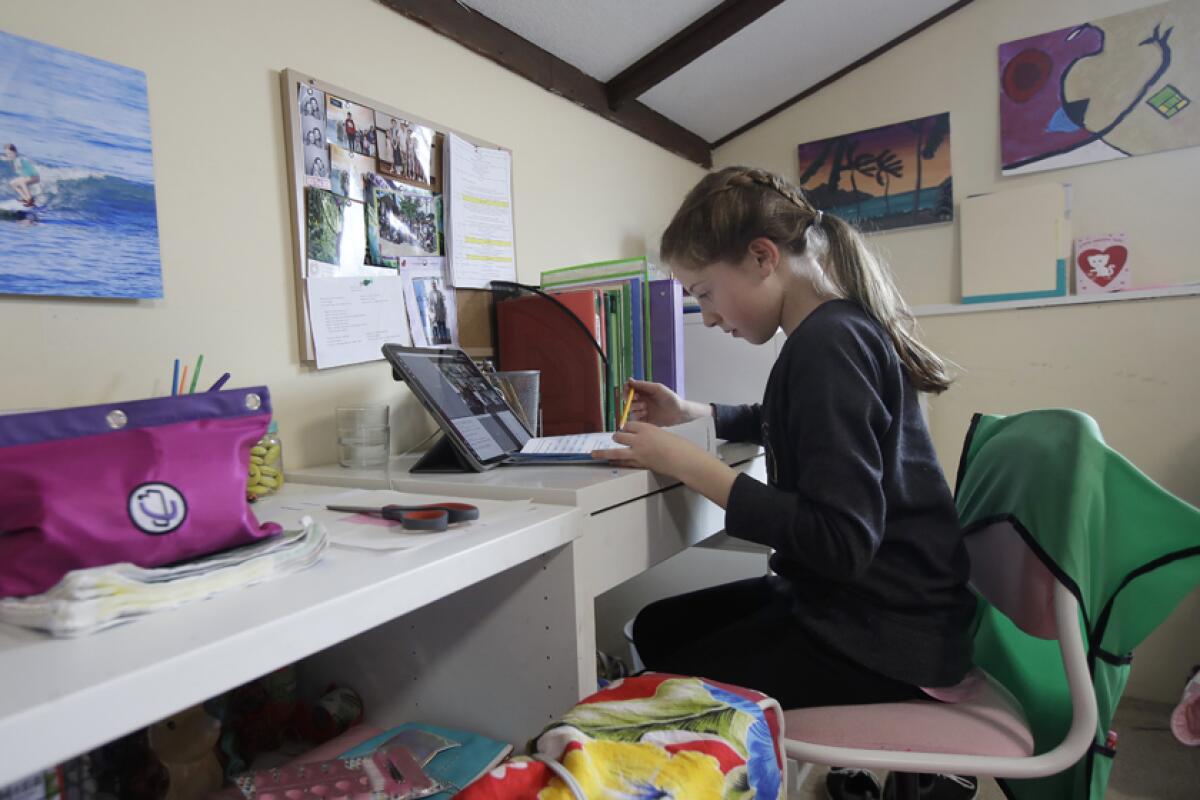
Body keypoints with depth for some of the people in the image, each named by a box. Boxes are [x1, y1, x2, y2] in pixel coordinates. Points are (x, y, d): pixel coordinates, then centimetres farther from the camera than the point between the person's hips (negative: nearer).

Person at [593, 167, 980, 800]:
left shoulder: (827, 342, -22)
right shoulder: (841, 327, 8)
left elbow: (841, 541, -28)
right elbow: (801, 426, 28)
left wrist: (688, 465, -25)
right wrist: (692, 413, 15)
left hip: (882, 630, -10)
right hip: (859, 600, 10)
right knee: (657, 629, 13)